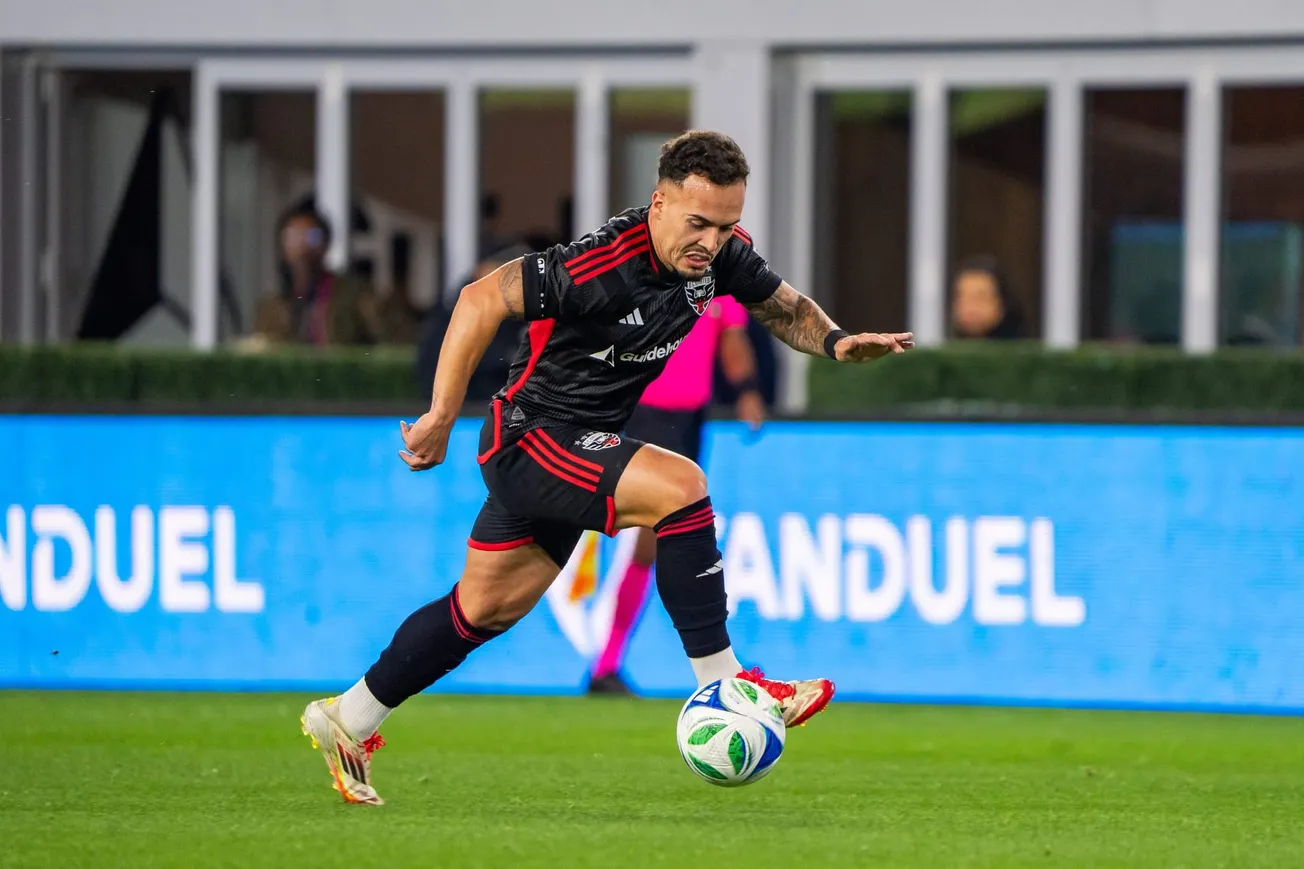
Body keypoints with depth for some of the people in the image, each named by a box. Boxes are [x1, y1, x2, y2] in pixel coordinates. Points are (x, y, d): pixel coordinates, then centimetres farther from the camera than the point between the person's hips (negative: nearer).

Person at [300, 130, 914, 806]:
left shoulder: (720, 252, -7)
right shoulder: (602, 263, -29)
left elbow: (785, 307, 9)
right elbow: (481, 301, -25)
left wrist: (835, 341, -13)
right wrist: (440, 418, -23)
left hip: (581, 444, 9)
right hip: (529, 439, -9)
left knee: (484, 610, 18)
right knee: (679, 485, -27)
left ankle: (346, 722, 33)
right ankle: (721, 689, -21)